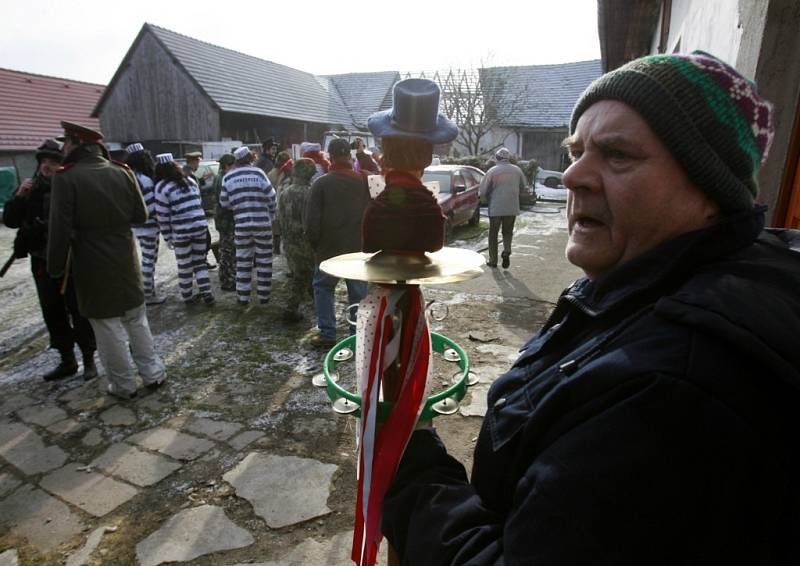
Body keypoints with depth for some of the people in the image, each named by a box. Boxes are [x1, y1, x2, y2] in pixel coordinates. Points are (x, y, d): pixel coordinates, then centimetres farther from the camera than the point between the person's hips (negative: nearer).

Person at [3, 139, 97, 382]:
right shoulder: (30, 188, 5)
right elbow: (10, 221, 3)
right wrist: (19, 196, -9)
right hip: (42, 262, 5)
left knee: (79, 311, 3)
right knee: (52, 312, 12)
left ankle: (89, 360, 16)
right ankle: (67, 360, 26)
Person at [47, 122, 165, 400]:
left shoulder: (66, 177, -13)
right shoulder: (122, 172, -1)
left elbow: (60, 229, -15)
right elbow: (141, 215, 4)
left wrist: (56, 267, -4)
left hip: (92, 266, -4)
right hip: (126, 261, 4)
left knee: (108, 327, 7)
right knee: (137, 320, 17)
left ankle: (123, 385, 18)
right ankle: (152, 373, 25)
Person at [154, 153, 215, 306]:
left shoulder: (162, 187, -5)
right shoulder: (190, 180, 11)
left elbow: (162, 216, -6)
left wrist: (167, 237, 1)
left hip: (181, 232, -4)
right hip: (200, 226, 4)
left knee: (184, 266, 10)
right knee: (200, 262, 15)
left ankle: (188, 297, 22)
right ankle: (207, 294, 13)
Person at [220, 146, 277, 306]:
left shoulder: (228, 177, 3)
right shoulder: (258, 173, -3)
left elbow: (224, 203, 6)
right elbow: (271, 197, -2)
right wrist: (271, 215, 13)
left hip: (241, 225, 2)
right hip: (263, 223, -2)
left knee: (243, 261, 11)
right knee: (264, 260, 8)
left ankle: (243, 297, 16)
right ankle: (263, 295, 14)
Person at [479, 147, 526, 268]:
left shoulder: (492, 171, -7)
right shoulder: (517, 170, 4)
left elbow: (483, 192, -6)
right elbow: (522, 188, 14)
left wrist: (488, 200, 13)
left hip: (495, 207, -3)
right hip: (512, 207, 3)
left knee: (493, 234, 10)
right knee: (508, 232, 17)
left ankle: (493, 260, 13)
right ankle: (507, 251, -8)